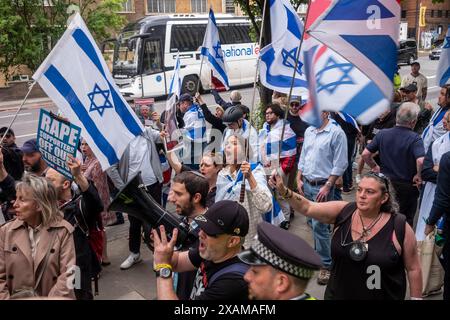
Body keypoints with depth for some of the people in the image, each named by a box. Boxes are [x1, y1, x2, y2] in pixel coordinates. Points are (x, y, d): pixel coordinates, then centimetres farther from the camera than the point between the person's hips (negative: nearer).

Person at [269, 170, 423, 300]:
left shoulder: (400, 227, -15)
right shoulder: (343, 212, -9)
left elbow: (413, 268, -5)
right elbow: (307, 207, -14)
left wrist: (416, 298, -2)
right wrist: (284, 191, -29)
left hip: (383, 296, -2)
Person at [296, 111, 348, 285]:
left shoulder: (336, 133, -12)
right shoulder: (309, 131, 10)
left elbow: (340, 164, -13)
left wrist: (327, 186, -15)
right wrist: (299, 179, 11)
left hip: (322, 186, -7)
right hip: (307, 184, 7)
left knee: (319, 225, -7)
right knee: (312, 221, 15)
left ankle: (326, 264, 4)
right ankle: (319, 252, 34)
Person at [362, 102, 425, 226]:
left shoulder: (382, 134, -5)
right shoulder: (414, 138, -18)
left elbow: (365, 154, -5)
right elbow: (421, 161, -33)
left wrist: (374, 167, 10)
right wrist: (419, 176, -15)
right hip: (406, 186, -3)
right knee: (406, 221, 15)